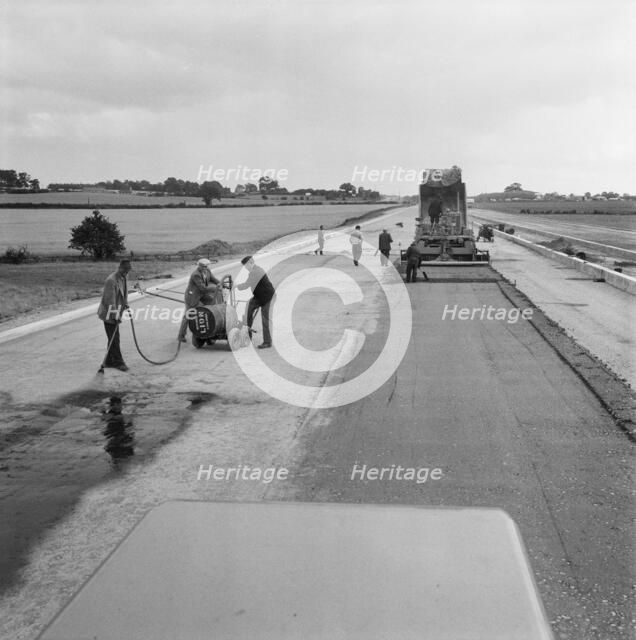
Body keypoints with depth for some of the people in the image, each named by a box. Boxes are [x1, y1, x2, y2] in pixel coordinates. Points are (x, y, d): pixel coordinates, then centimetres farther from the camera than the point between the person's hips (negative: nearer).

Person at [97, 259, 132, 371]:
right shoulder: (111, 280, -22)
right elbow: (110, 301, -24)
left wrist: (126, 305, 6)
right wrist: (115, 316, -25)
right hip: (109, 314, -9)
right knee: (114, 339, -5)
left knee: (114, 339, 13)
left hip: (116, 313, 9)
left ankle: (109, 361, 21)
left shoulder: (123, 278, 7)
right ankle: (118, 362, 1)